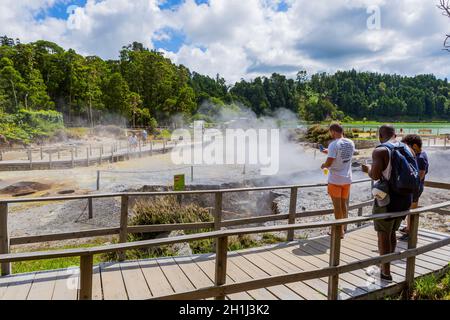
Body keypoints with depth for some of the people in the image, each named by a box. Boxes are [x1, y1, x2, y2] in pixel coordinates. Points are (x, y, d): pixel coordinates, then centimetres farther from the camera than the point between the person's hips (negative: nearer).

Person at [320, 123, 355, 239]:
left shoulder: (334, 144, -18)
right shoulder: (351, 143, 3)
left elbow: (329, 163, -21)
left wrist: (323, 166, 0)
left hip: (335, 180, -6)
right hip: (347, 179, 6)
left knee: (337, 206, 5)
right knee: (344, 205, 17)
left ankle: (340, 231, 14)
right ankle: (344, 228, 29)